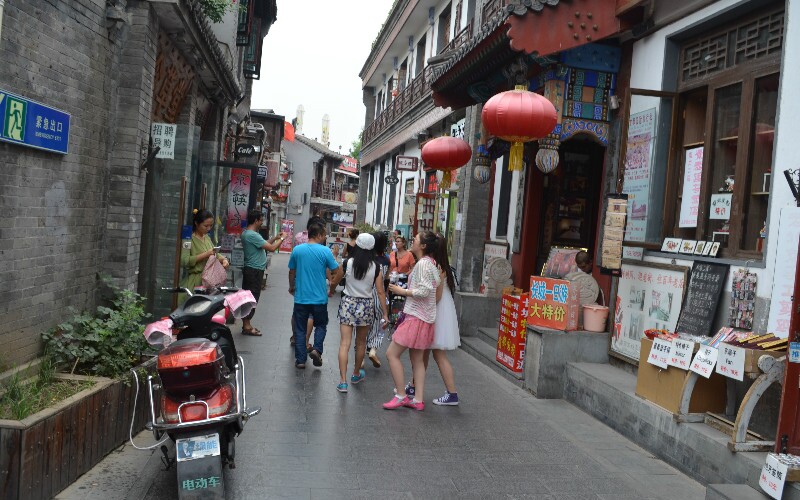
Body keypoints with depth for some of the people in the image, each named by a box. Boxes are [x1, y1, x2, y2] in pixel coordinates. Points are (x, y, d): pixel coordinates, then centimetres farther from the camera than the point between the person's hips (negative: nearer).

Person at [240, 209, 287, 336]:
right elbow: (271, 248, -21)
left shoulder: (246, 233, 11)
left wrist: (275, 238, 15)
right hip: (255, 271, -10)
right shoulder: (252, 235, -21)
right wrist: (282, 238, -6)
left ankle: (246, 324, 22)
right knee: (252, 298, -3)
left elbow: (264, 244, 19)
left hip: (250, 269, 10)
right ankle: (246, 326, 3)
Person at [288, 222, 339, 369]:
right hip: (319, 298, -2)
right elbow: (336, 271, -6)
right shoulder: (325, 251, -8)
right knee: (321, 325, 17)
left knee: (300, 328, 11)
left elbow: (291, 271, 10)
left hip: (301, 297, 2)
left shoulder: (297, 250, 0)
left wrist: (291, 287, 27)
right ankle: (317, 349, -4)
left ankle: (300, 359, 12)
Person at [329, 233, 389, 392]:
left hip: (348, 303, -1)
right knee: (361, 343, 19)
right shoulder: (376, 268, -7)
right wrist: (385, 314, -1)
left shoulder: (347, 263, -7)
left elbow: (334, 282, 7)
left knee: (345, 343, 0)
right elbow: (380, 292, -7)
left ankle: (343, 381, -8)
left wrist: (331, 292, 29)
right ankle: (356, 374, 38)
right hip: (366, 305, 1)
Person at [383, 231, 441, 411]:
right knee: (417, 359, 12)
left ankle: (400, 396, 0)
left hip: (416, 317, -10)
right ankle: (418, 400, 14)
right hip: (424, 317, 10)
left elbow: (425, 290, -23)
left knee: (392, 354, -4)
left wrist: (402, 291, -15)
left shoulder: (423, 263, -16)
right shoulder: (430, 263, 13)